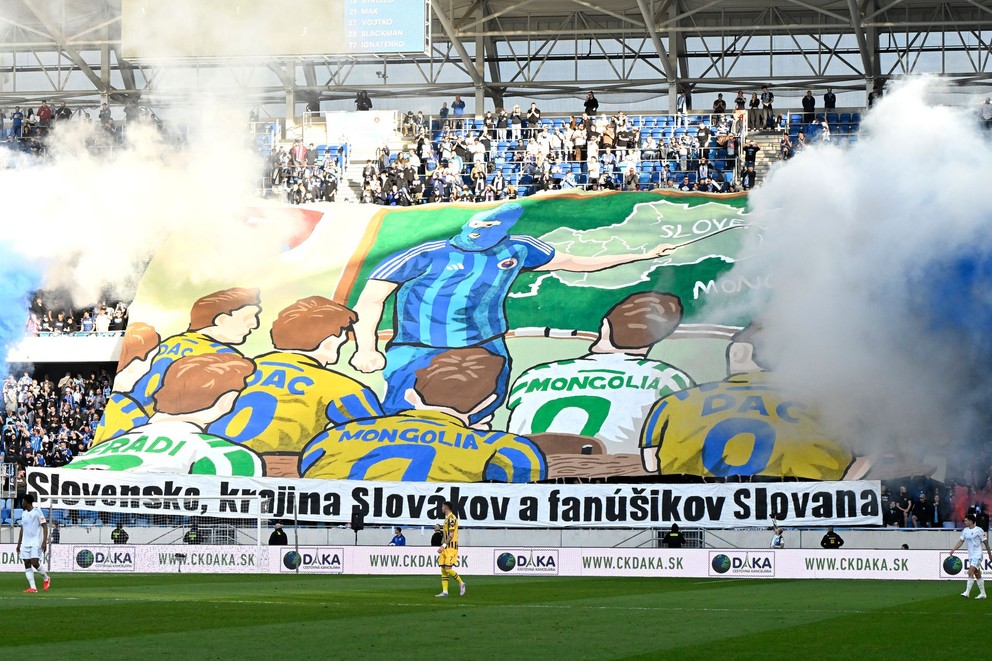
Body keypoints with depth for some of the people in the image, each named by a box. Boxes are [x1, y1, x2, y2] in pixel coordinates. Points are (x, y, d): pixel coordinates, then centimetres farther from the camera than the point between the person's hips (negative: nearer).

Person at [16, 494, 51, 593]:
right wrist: (19, 543, 19)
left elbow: (45, 526, -8)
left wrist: (44, 541, -17)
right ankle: (32, 587, -2)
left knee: (35, 563, -16)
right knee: (27, 564, -2)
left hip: (36, 543, -7)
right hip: (25, 543, 7)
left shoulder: (37, 512, -5)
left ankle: (46, 578, 8)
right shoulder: (24, 514, 16)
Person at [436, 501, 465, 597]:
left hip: (451, 547, -10)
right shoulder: (447, 518, 19)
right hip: (445, 548, 10)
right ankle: (445, 591, 2)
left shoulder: (451, 518, -12)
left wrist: (443, 546, -22)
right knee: (443, 569, 3)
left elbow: (451, 535, -18)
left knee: (448, 569, -14)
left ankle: (461, 583, 4)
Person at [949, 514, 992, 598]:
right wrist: (953, 549, -5)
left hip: (977, 555, -7)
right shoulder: (965, 531, 9)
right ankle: (982, 594, 16)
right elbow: (961, 541, 9)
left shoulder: (979, 530, -10)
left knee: (970, 572, -18)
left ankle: (967, 593, -22)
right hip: (970, 556, 7)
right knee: (977, 575, 10)